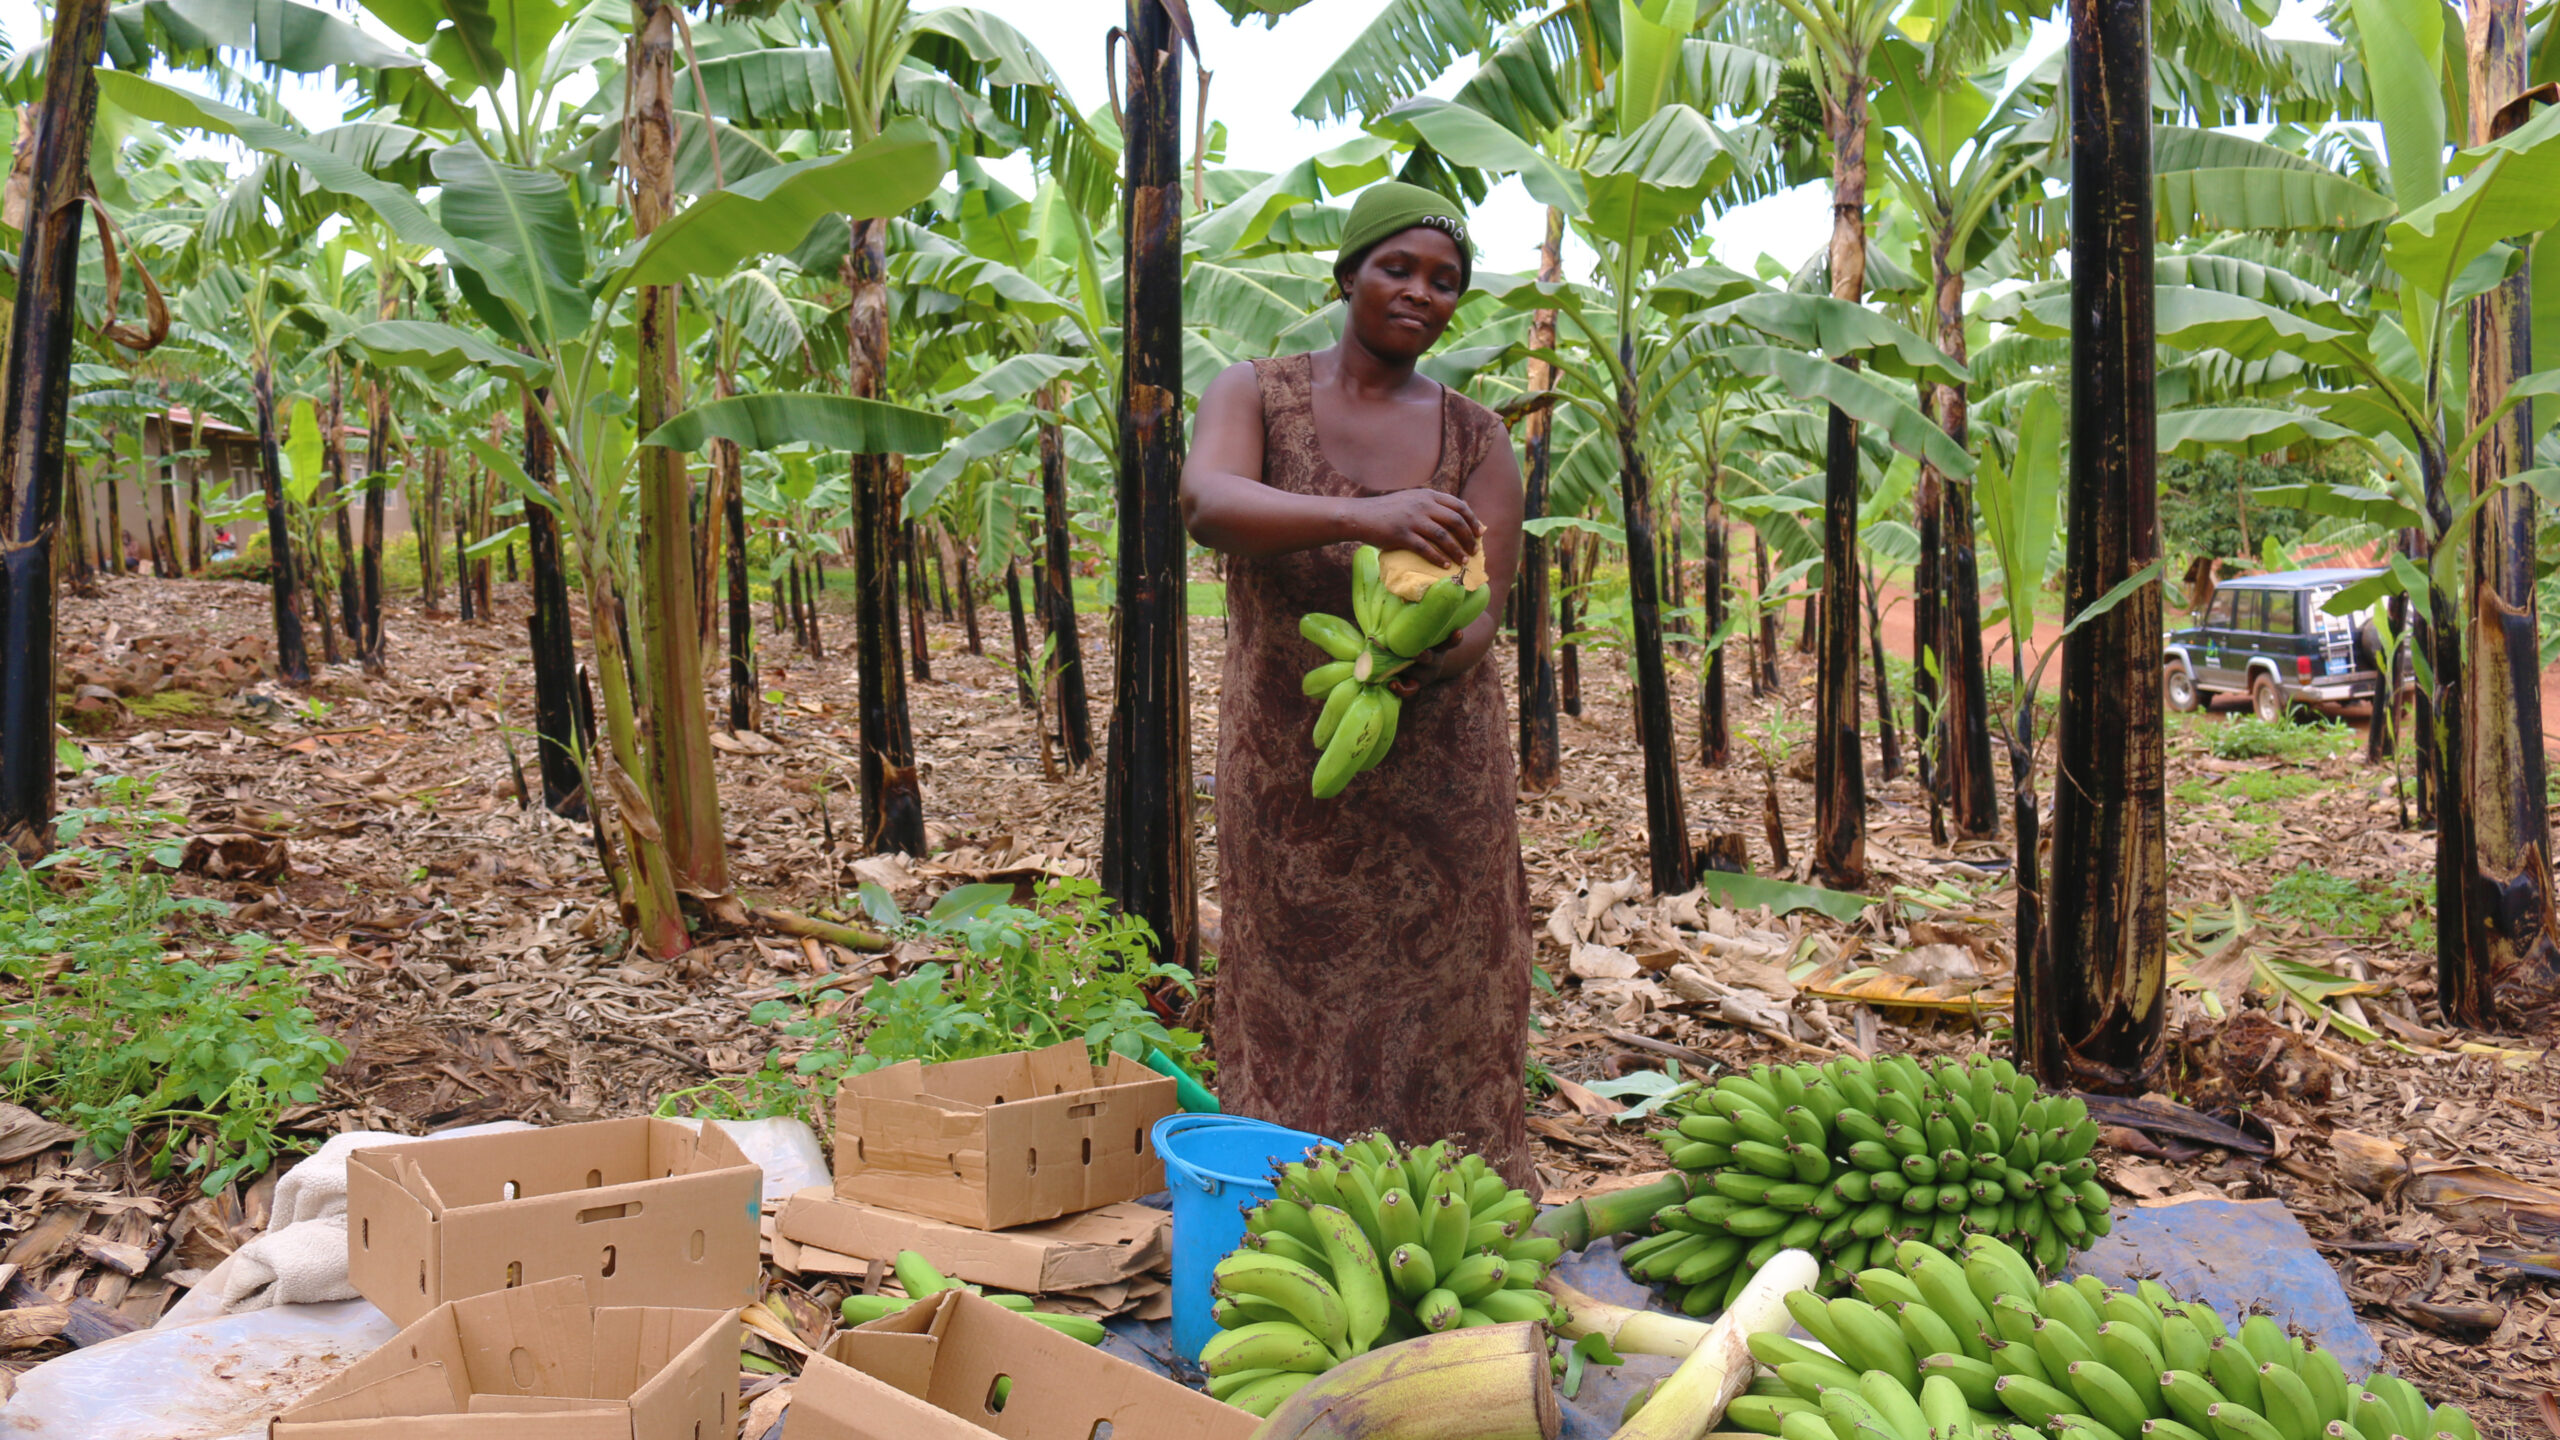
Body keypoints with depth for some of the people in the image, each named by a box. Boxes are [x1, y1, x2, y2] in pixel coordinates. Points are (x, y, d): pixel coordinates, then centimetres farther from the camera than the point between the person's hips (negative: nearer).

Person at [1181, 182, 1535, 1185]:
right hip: (1288, 767, -1)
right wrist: (1360, 516, -36)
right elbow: (1206, 503, -19)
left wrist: (1425, 662, -27)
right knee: (1297, 1010, 3)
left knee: (1438, 1012, 2)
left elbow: (1485, 612, -3)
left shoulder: (1475, 438, 6)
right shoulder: (1257, 395, 2)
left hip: (1437, 767, 1)